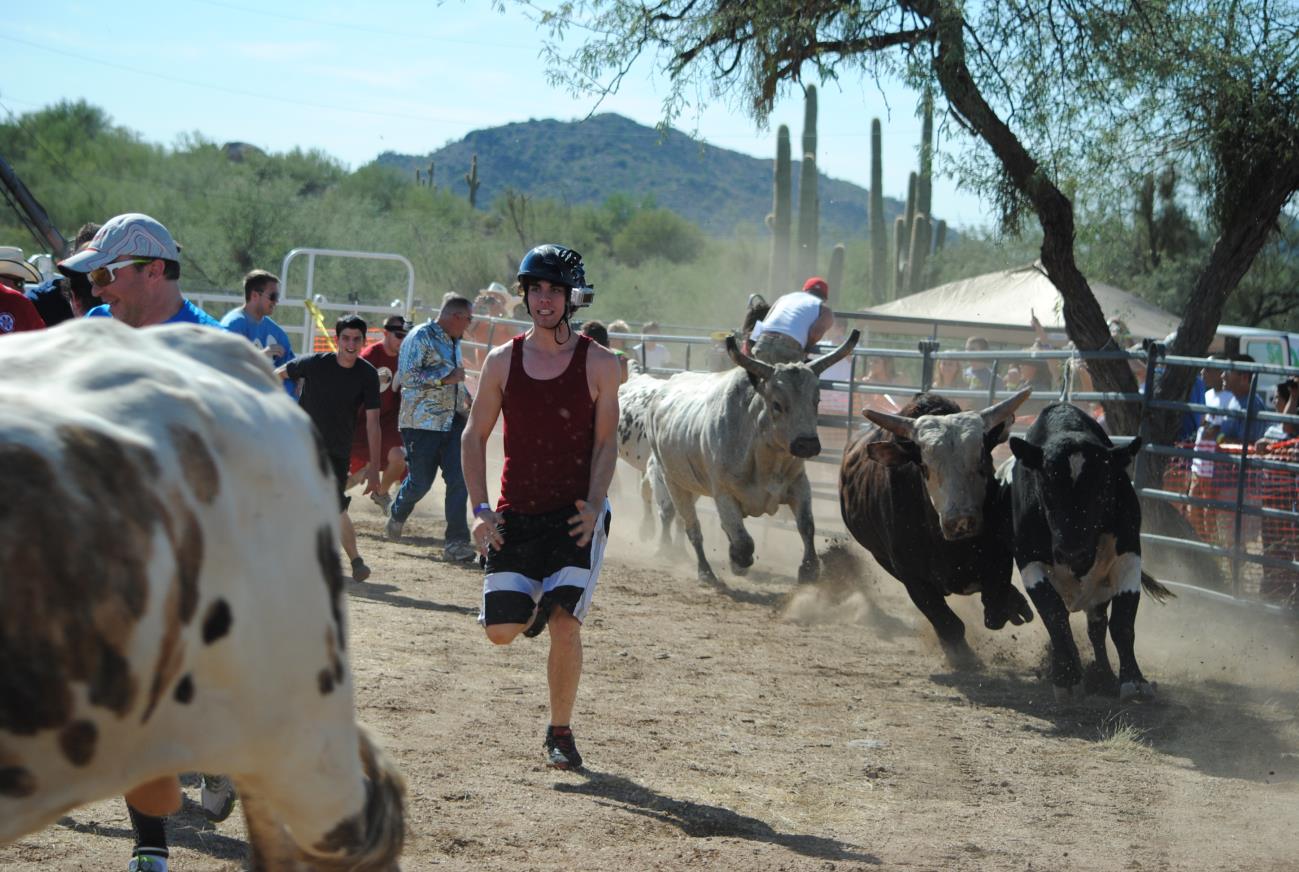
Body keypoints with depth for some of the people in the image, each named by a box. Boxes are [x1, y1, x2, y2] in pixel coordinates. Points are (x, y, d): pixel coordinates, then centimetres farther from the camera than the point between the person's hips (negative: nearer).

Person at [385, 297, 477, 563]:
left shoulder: (454, 341, 18)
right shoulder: (420, 337, -9)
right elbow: (406, 376, -19)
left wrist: (468, 401, 20)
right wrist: (446, 377, -19)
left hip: (453, 420, 7)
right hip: (422, 423, -7)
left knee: (459, 479, -7)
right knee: (420, 481, 1)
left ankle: (456, 542, -6)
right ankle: (397, 515, 33)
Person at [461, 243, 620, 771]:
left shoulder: (598, 364, -1)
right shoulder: (502, 361, 4)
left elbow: (606, 442, 0)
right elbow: (475, 436, 9)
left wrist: (594, 506, -14)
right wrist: (480, 509, -1)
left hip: (576, 515, -2)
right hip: (515, 516, 2)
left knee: (564, 624, -14)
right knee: (501, 631, -4)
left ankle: (560, 733, 4)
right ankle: (533, 602, 34)